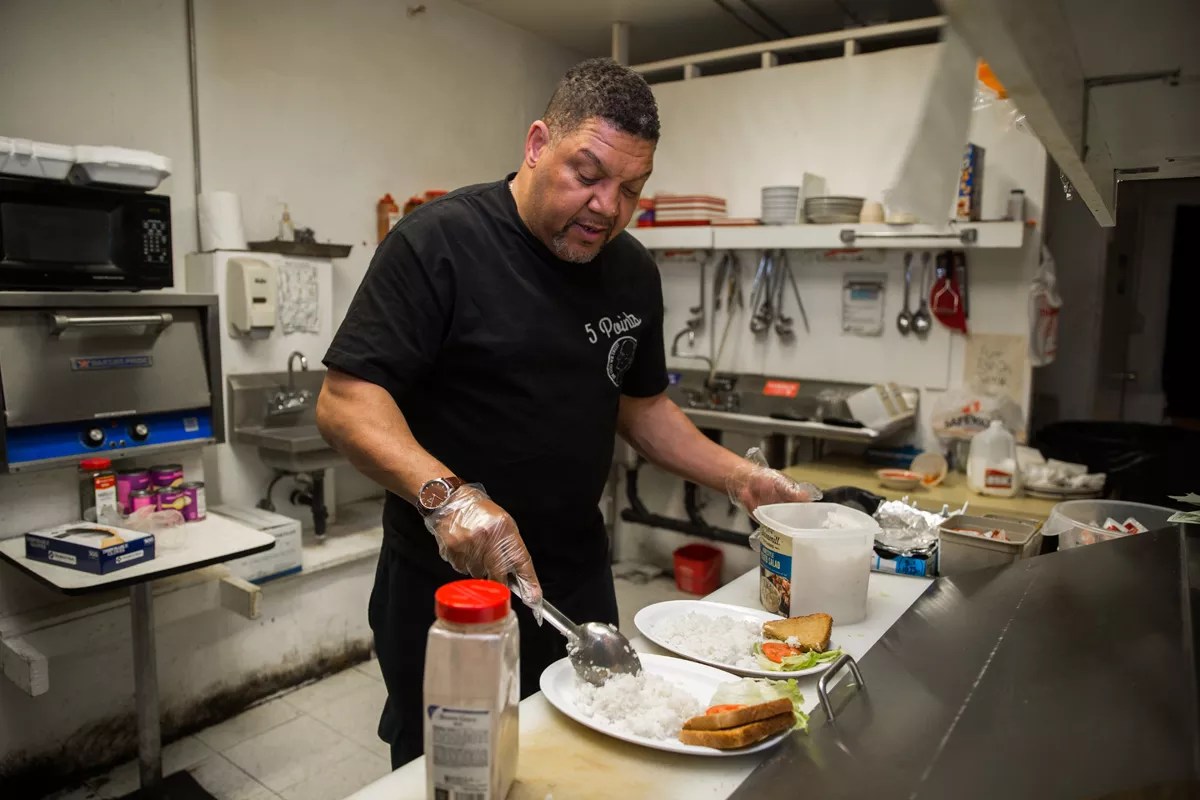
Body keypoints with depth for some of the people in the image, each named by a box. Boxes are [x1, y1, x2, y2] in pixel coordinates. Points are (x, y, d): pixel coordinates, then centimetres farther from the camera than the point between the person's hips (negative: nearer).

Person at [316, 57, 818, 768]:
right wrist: (444, 494, -35)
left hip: (578, 579, 5)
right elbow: (346, 401, -19)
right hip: (444, 584, -5)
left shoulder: (634, 272, 4)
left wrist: (739, 477, 3)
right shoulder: (439, 242, -15)